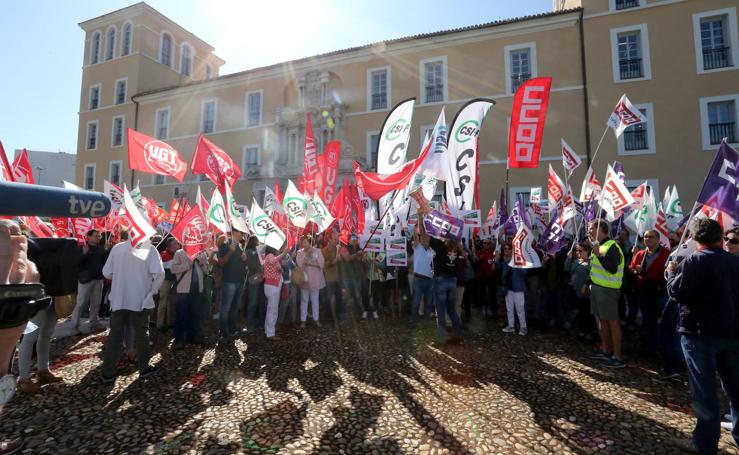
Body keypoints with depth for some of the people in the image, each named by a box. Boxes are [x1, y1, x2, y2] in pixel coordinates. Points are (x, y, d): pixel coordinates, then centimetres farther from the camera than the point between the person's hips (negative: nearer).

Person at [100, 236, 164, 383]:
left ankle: (108, 373, 16)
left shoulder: (117, 248, -2)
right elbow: (159, 273, -20)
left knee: (115, 335, 11)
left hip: (118, 299, 3)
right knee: (141, 333, 11)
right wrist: (153, 290, -4)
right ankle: (144, 368, 22)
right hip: (141, 299, -2)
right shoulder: (149, 248, -11)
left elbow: (106, 273, 1)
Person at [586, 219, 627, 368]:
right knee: (602, 319, 16)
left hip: (608, 289, -9)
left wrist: (599, 254, -32)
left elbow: (612, 269, -26)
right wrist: (588, 283, 20)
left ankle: (618, 357, 2)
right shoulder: (597, 245, 14)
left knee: (613, 322, -4)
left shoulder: (612, 246, -15)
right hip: (596, 287, 10)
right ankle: (605, 350, 27)